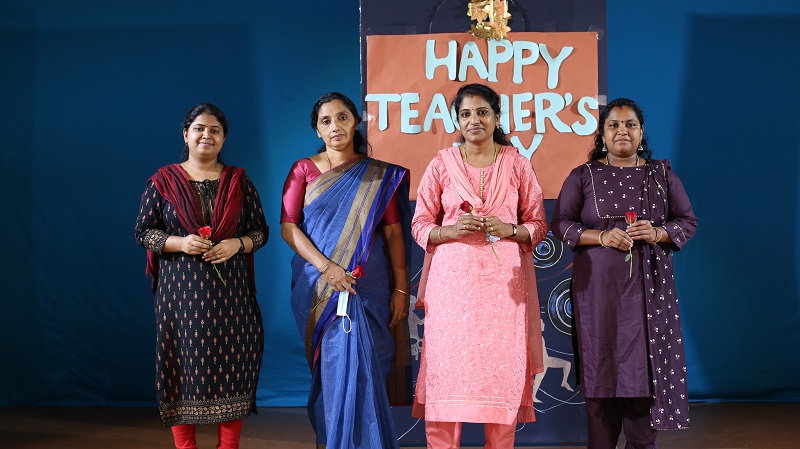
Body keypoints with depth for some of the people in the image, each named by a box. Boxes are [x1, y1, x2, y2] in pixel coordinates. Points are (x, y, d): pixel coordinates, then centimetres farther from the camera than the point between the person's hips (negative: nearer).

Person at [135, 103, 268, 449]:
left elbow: (260, 230, 9)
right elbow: (143, 231, 2)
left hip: (230, 290, 1)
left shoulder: (239, 181, 7)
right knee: (182, 365, 1)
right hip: (181, 288, -1)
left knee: (231, 362, 1)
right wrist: (180, 243, -14)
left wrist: (236, 244, -12)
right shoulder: (164, 180, 2)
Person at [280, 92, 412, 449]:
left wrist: (401, 288, -3)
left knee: (360, 366, -6)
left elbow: (394, 232, 4)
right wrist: (326, 267, -14)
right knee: (331, 365, 2)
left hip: (368, 286, 0)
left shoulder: (380, 176, 6)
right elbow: (287, 226, -2)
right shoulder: (304, 170, 5)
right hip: (317, 286, 0)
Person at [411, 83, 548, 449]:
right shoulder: (441, 164, 7)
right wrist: (450, 230, -11)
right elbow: (420, 225, 8)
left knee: (502, 368, 0)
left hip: (503, 281, 1)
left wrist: (509, 230, -10)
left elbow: (539, 225, 10)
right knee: (447, 368, -5)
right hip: (452, 281, 0)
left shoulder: (517, 164, 8)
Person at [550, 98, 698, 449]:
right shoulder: (583, 176, 5)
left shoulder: (662, 174, 9)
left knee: (645, 361, -1)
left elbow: (688, 221, 9)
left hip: (649, 286, 1)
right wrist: (601, 237, -14)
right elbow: (561, 223, 1)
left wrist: (657, 233, -11)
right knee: (602, 363, 1)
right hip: (598, 287, -1)